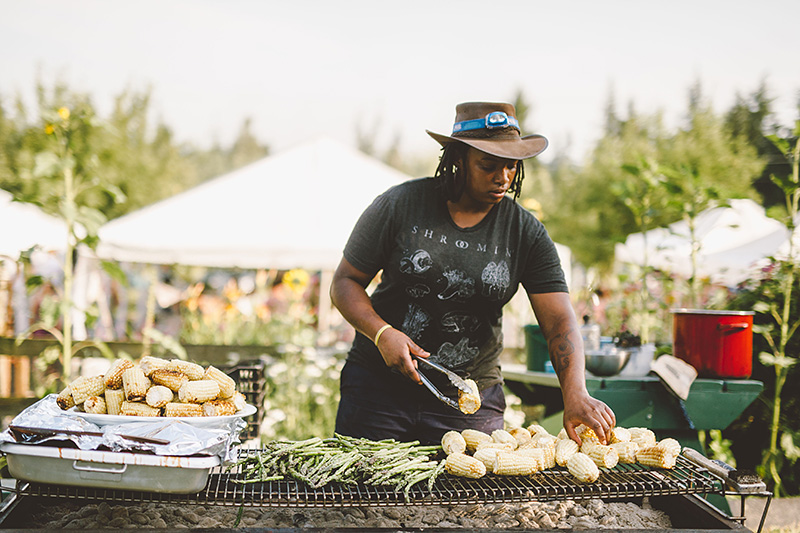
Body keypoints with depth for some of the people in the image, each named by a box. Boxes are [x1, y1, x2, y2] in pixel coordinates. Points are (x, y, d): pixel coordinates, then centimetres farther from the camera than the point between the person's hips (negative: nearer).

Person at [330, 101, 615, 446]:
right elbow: (345, 281, -1)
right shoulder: (400, 204, -7)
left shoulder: (527, 234, -3)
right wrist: (382, 333, -19)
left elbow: (559, 321, -10)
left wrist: (575, 392, -26)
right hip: (378, 386, -1)